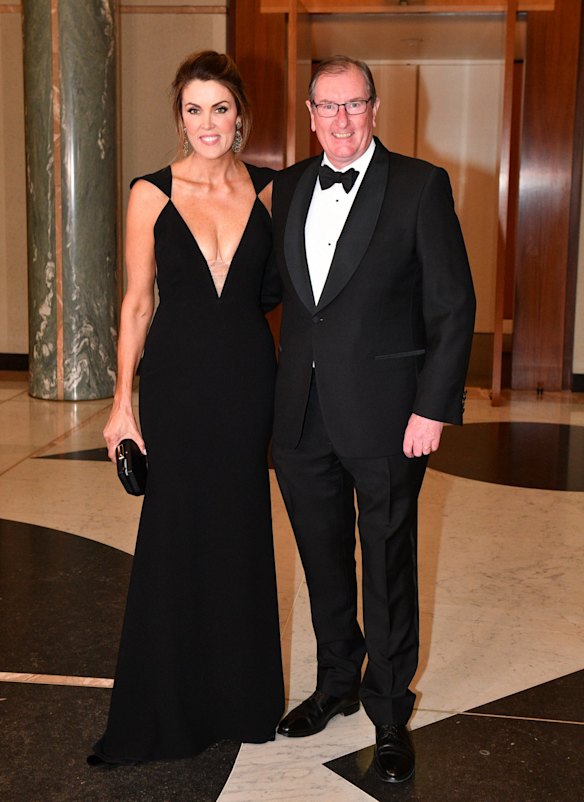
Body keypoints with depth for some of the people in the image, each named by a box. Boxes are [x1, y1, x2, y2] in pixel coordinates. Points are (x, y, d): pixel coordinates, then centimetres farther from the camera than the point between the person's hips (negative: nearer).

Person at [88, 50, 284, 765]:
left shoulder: (267, 191, 3)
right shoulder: (152, 194, -2)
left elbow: (277, 285, 10)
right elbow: (136, 302, 0)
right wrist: (122, 400, -3)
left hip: (248, 381, 2)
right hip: (177, 379, -1)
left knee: (240, 529, 11)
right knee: (175, 531, 5)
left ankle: (240, 694, 30)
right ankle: (166, 707, 23)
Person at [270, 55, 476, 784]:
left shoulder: (419, 186, -6)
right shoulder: (287, 188, 9)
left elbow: (453, 306, -8)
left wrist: (433, 409, -13)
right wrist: (283, 388, 6)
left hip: (383, 414, -4)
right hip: (302, 415, 5)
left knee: (388, 567, 7)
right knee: (322, 559, 17)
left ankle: (389, 713, 25)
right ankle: (336, 683, 38)